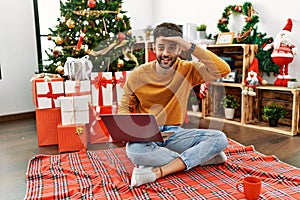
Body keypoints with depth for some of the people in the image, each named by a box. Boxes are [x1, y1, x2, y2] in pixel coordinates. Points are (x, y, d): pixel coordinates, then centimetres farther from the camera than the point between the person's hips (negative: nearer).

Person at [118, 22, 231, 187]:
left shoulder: (187, 70, -2)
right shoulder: (137, 76, -3)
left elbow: (224, 70, -17)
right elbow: (124, 108, 6)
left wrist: (190, 47, -23)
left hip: (175, 134, 1)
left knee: (220, 138, -21)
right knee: (133, 149, -37)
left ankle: (158, 171, -29)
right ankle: (204, 157, -20)